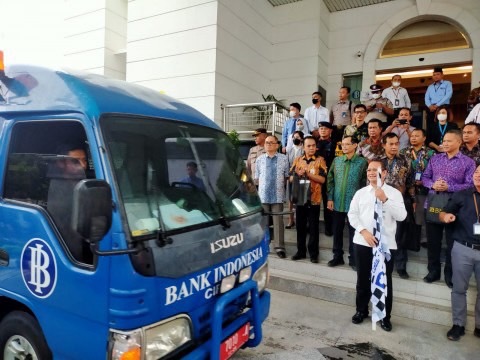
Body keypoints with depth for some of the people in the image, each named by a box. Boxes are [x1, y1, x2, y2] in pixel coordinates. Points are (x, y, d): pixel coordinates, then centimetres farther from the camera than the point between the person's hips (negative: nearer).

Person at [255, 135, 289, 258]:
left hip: (278, 195, -2)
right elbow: (257, 177, 12)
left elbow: (287, 176, 7)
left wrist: (279, 186, 6)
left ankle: (279, 247, 7)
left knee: (278, 222, 1)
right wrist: (264, 185, 5)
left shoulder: (283, 158, 1)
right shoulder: (260, 159, 5)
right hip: (263, 195, 2)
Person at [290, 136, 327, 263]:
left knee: (313, 227, 4)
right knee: (300, 226, 11)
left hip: (314, 199, -3)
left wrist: (307, 174, -17)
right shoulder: (297, 160, 8)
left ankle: (313, 253, 15)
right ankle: (301, 251, 24)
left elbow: (322, 179, -11)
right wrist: (298, 174, -15)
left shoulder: (320, 160, -2)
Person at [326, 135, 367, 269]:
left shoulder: (362, 162, -3)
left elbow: (365, 183, -3)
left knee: (353, 232, 6)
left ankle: (353, 259, 19)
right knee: (337, 231, 11)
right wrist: (330, 198, 0)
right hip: (337, 202, 3)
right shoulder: (336, 160, 6)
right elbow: (330, 180, 6)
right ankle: (337, 256, 25)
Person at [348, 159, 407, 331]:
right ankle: (361, 310, 32)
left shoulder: (394, 193, 0)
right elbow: (352, 215, 1)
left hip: (386, 244, -2)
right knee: (363, 279, 14)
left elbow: (401, 216, -11)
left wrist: (385, 199, -22)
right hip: (362, 242, 2)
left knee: (385, 280, 8)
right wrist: (364, 232, -12)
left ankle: (385, 316, 26)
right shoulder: (360, 193, 6)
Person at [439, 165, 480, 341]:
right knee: (459, 289, 8)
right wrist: (446, 216, -17)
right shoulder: (461, 195, 4)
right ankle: (458, 325, 21)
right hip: (462, 249, 0)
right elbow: (443, 214, 6)